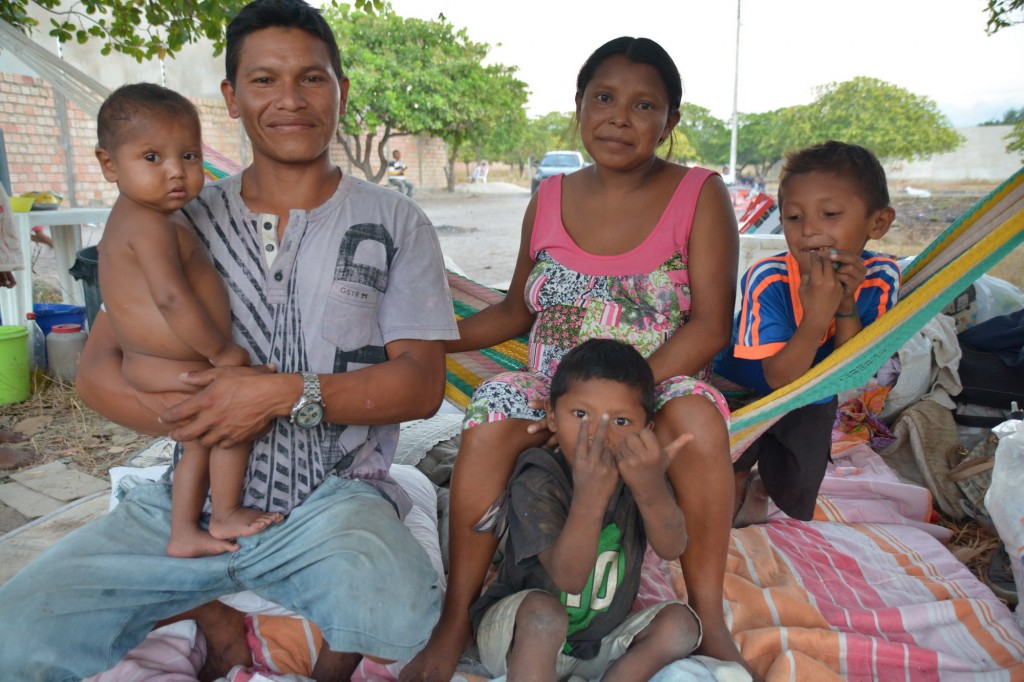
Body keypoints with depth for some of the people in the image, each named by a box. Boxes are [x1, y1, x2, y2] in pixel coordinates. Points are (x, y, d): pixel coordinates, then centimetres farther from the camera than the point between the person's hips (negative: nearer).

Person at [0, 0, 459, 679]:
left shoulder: (395, 224, 2)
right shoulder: (186, 221, 9)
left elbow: (422, 384, -5)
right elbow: (99, 369, 6)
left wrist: (286, 393, -19)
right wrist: (202, 414, -14)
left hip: (334, 497, -2)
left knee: (397, 619, -33)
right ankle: (213, 613, 12)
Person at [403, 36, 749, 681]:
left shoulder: (700, 194, -4)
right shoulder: (550, 199, 6)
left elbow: (710, 325, -12)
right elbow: (518, 311, 14)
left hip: (659, 386, -2)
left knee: (697, 416, -34)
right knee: (491, 419, -27)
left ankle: (709, 618, -13)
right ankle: (456, 619, -11)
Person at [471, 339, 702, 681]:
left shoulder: (637, 470, -10)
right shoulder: (535, 485, -24)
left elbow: (672, 548, -24)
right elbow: (568, 579, -34)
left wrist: (652, 490, -45)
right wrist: (589, 499, -50)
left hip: (599, 642, 5)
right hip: (524, 640, -4)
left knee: (680, 622, -15)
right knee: (543, 610, -35)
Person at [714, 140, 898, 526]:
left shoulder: (879, 278, -17)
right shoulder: (768, 279, -28)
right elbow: (778, 377, -29)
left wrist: (847, 306, -34)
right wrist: (818, 315, -43)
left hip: (810, 403, 2)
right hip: (743, 391, -2)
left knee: (794, 504, -2)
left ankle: (765, 484, 34)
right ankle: (735, 479, 5)